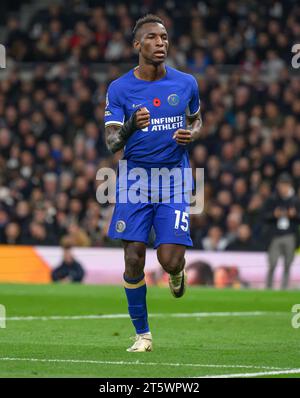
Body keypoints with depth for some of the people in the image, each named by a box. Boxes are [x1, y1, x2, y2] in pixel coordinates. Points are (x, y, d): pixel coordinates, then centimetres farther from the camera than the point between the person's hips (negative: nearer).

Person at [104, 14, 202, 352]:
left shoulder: (186, 83, 2)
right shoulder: (119, 89, -4)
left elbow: (197, 120, 20)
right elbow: (111, 143, -9)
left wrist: (191, 135, -4)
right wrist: (129, 127, -32)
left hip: (174, 179, 0)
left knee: (170, 260, -12)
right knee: (134, 260, -5)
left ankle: (176, 273, 28)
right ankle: (142, 334, 11)